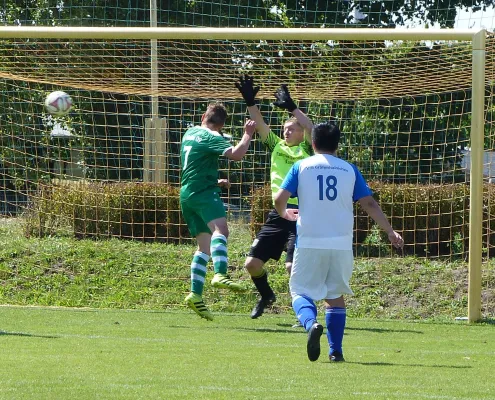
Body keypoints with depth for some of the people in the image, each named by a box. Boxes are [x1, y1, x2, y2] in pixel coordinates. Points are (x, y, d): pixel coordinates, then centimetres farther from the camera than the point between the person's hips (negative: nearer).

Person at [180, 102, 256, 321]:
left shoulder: (190, 133, 21)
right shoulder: (211, 137, -5)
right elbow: (236, 154, -22)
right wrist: (247, 135, -8)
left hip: (187, 193, 9)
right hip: (203, 192, -9)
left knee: (204, 244, 13)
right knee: (220, 228, -29)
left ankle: (195, 294, 6)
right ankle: (220, 274, -54)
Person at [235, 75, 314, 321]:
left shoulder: (307, 149, 2)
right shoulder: (276, 147, 15)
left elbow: (311, 129, -16)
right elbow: (260, 125, 7)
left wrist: (291, 107, -19)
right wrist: (250, 102, -6)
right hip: (278, 215, 6)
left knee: (293, 266, -19)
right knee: (252, 263, 4)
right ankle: (266, 295, 33)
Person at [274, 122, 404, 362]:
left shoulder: (301, 167, 4)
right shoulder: (349, 170, 8)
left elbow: (280, 199, -3)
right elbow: (369, 204, 6)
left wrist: (285, 214, 19)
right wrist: (390, 231, 14)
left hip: (309, 242, -2)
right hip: (341, 243, 2)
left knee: (300, 291, 5)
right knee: (335, 295, 14)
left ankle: (311, 323, -26)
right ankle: (336, 350, 9)